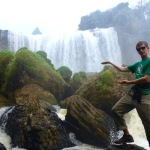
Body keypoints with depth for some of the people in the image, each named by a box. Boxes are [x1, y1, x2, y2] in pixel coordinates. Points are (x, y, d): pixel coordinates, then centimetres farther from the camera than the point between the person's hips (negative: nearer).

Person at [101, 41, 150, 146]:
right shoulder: (138, 64, 17)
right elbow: (123, 69, 28)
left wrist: (128, 82, -8)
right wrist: (110, 63, 31)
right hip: (133, 93, 8)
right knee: (116, 110, 6)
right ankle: (127, 135, 11)